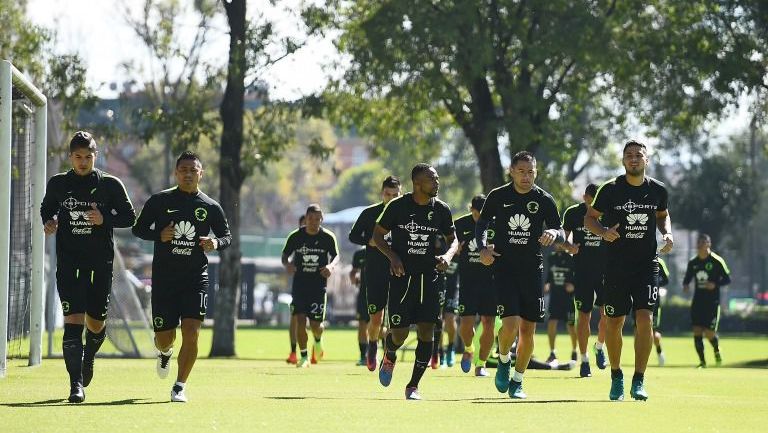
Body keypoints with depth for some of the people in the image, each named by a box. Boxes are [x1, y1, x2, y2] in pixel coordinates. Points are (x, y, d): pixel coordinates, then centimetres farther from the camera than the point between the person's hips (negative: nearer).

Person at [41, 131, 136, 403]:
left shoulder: (110, 185, 1)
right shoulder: (58, 184, 4)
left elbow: (130, 217, 5)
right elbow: (46, 209, 21)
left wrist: (105, 219, -13)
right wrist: (49, 222, -1)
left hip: (100, 264, 0)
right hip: (69, 264, 0)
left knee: (95, 323, 8)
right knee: (73, 320, -12)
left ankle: (88, 357, 43)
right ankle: (76, 384, -12)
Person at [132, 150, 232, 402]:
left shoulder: (210, 207, 5)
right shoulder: (159, 201, 2)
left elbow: (227, 236, 15)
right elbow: (138, 229, 7)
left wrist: (217, 243, -9)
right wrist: (159, 235, -13)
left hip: (195, 279, 0)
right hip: (164, 278, 0)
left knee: (191, 332, -16)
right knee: (164, 338, 3)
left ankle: (180, 386, -5)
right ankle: (165, 352, 42)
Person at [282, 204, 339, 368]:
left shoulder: (328, 237, -2)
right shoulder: (295, 236, -1)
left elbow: (336, 256, 7)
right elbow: (285, 254, 8)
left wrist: (331, 266, -15)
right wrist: (287, 264, -15)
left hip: (318, 285, -1)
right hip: (299, 285, 1)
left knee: (316, 324, -5)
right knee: (300, 320, -9)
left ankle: (318, 341, 32)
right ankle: (303, 357, 3)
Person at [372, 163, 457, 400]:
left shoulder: (441, 209, 2)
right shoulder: (398, 206, -6)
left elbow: (453, 239, 13)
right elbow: (378, 234, 2)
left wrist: (448, 256, -8)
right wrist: (392, 256, -14)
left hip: (428, 277, 2)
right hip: (401, 276, -2)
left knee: (426, 332, -6)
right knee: (399, 333, -6)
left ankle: (414, 385, 6)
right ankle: (389, 357, 31)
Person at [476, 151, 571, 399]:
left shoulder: (544, 200, 1)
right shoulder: (497, 196, 0)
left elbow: (561, 235, 5)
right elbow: (481, 224, 13)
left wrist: (554, 234, -19)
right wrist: (483, 249, -4)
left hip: (532, 269, 2)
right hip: (504, 266, -2)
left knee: (528, 328, 3)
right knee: (510, 323, -17)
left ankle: (517, 381, 19)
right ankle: (503, 362, 14)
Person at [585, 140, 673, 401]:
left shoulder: (658, 190, 3)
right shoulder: (611, 189, -4)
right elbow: (589, 218, 5)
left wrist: (667, 234, 3)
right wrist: (603, 231, -15)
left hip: (647, 264, 1)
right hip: (616, 266, -1)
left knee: (645, 318, -14)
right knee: (614, 322, 4)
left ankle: (638, 382, -10)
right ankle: (616, 376, 25)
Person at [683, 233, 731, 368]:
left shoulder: (717, 261, -6)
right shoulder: (693, 262, 8)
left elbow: (727, 279, -3)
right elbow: (687, 279, 17)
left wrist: (715, 284, -20)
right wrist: (685, 285, -7)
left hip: (712, 302, -4)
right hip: (697, 301, 4)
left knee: (709, 333, -8)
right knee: (697, 332, -5)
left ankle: (717, 351, 25)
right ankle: (702, 361, 4)